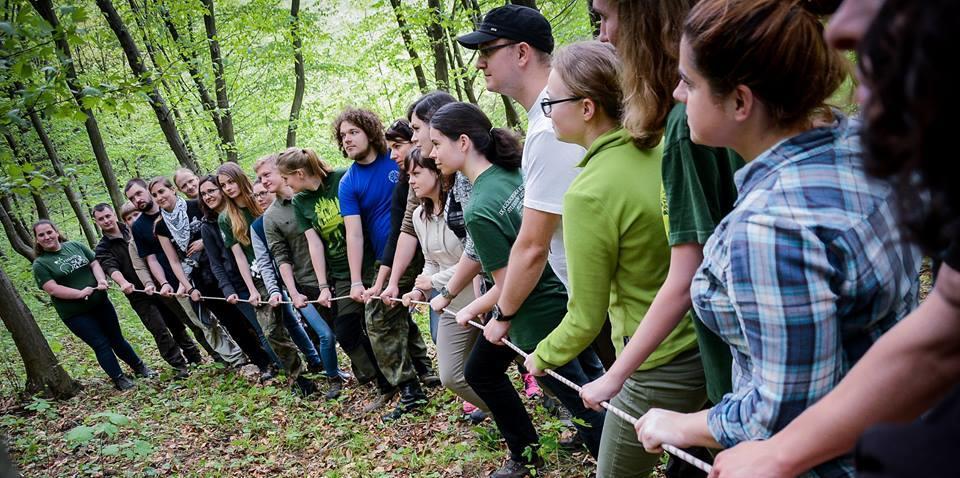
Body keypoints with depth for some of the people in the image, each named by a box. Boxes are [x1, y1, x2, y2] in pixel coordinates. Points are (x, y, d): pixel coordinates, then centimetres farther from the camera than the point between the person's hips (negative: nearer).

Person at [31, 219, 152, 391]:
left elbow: (94, 263, 2)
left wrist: (101, 280, -17)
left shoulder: (75, 246, 5)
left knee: (117, 338, 13)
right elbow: (52, 288, -15)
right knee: (101, 344, -4)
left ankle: (139, 366, 29)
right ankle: (119, 378, 10)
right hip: (75, 313, -3)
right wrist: (80, 293, -23)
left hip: (100, 303, 4)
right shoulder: (40, 264, -6)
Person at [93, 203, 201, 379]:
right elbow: (111, 268, -22)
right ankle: (179, 366, 0)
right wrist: (123, 283, -42)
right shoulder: (102, 249, -2)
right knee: (160, 330, -9)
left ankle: (195, 357, 24)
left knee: (177, 324, 11)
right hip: (139, 296, -3)